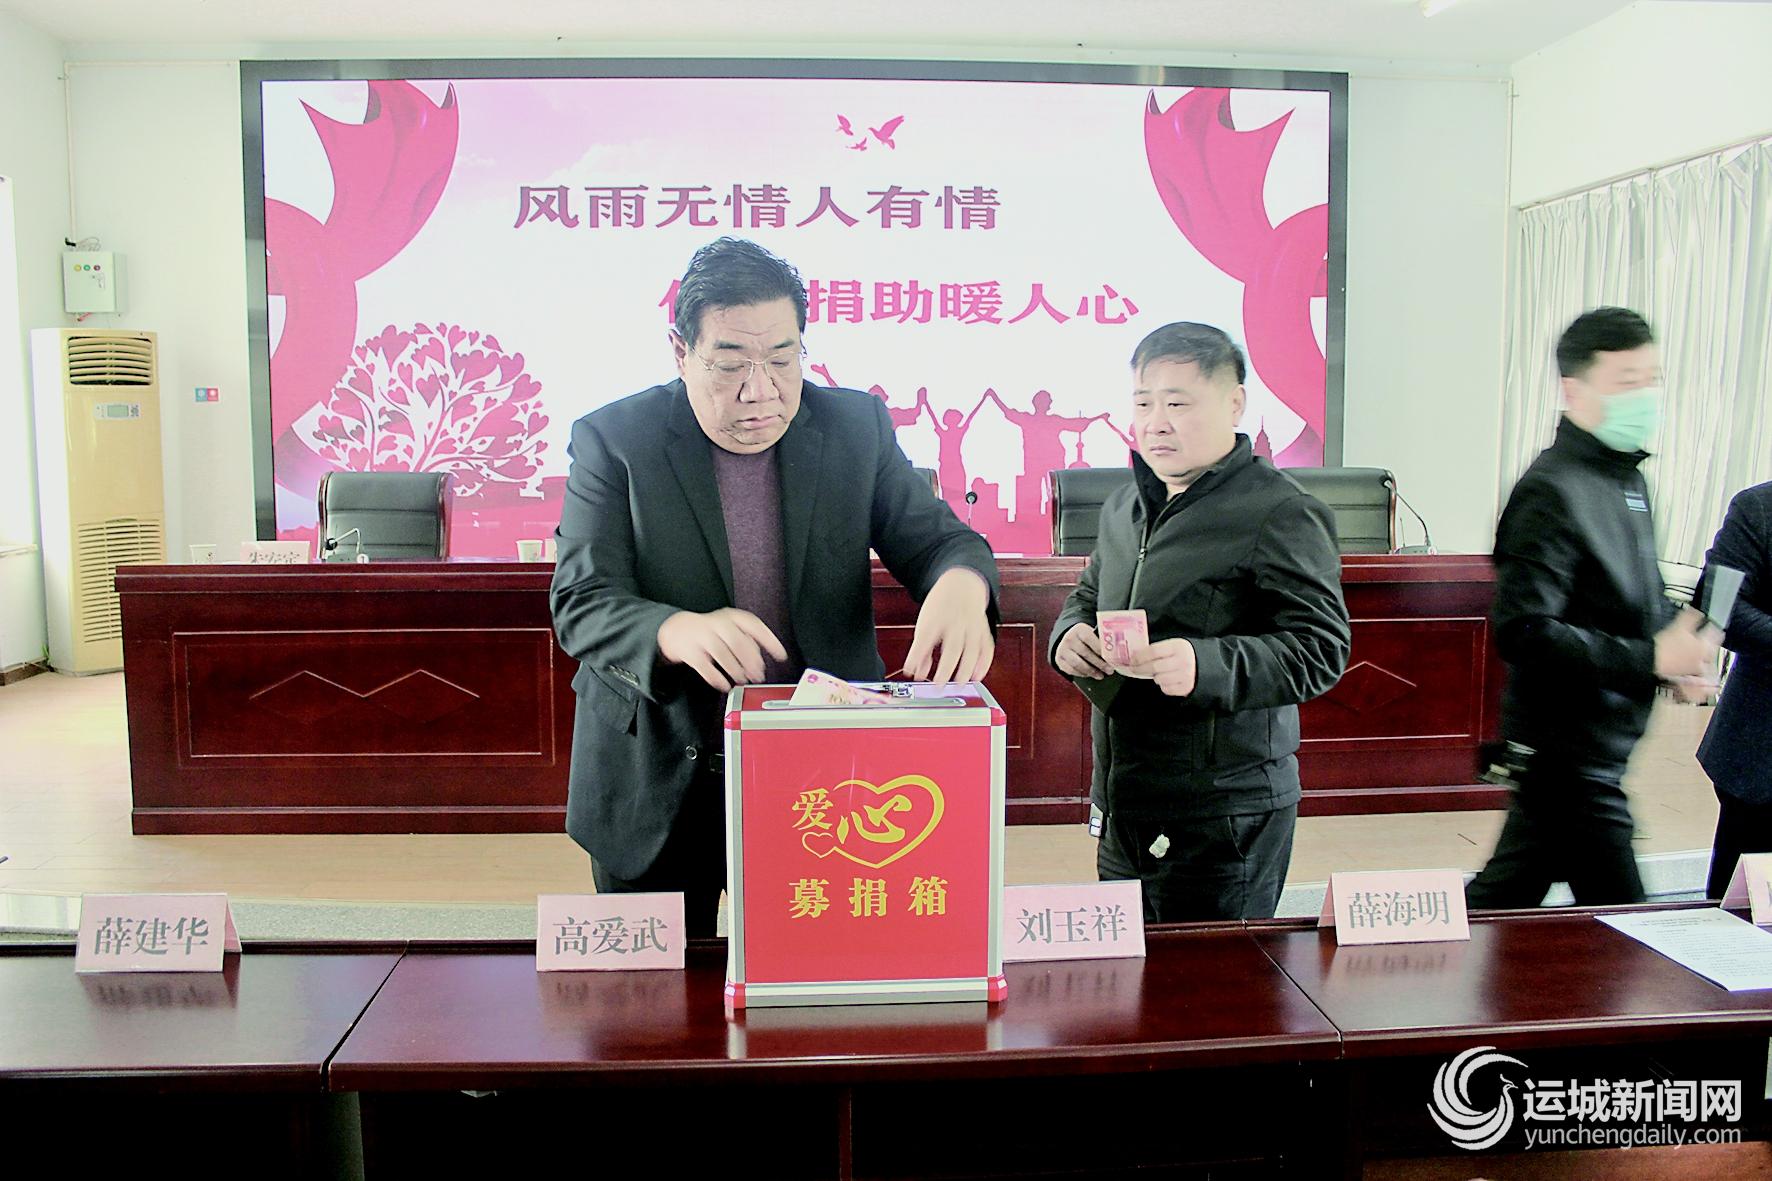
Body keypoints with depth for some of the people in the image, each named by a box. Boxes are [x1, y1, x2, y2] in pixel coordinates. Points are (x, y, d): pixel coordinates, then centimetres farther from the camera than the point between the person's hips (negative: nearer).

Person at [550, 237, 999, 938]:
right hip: (656, 793, -1)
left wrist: (961, 584, -29)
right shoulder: (612, 441, -7)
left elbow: (936, 539, -3)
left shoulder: (856, 427, 0)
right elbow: (582, 604, -14)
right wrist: (678, 632, -36)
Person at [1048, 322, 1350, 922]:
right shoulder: (1124, 508, 13)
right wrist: (1068, 636, 1)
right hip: (1119, 806, 7)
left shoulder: (1282, 513, -11)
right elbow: (1086, 596, 25)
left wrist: (1205, 664, -32)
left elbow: (1320, 649, -17)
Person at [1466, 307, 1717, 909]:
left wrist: (1677, 649, 6)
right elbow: (1524, 632, -26)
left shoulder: (1628, 479, 14)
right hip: (1568, 752, -9)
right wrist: (1650, 659, -23)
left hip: (1599, 750, 9)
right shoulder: (1552, 491, -18)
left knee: (1505, 895, 18)